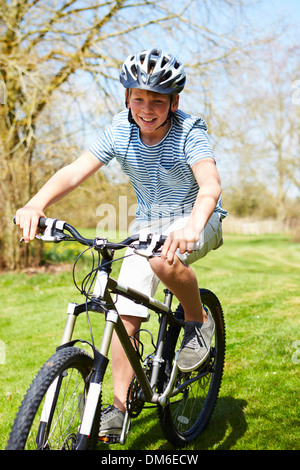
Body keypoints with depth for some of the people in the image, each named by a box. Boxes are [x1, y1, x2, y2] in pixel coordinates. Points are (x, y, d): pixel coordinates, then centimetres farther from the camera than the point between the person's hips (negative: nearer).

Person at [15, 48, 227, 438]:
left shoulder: (189, 133, -22)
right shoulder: (120, 132, -12)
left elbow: (210, 183, -39)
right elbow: (76, 171, -24)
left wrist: (193, 224, -60)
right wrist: (36, 204, -43)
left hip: (196, 218, -4)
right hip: (148, 223, 4)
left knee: (164, 260, -38)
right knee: (125, 312, -7)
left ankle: (199, 320, -7)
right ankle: (120, 406, 6)